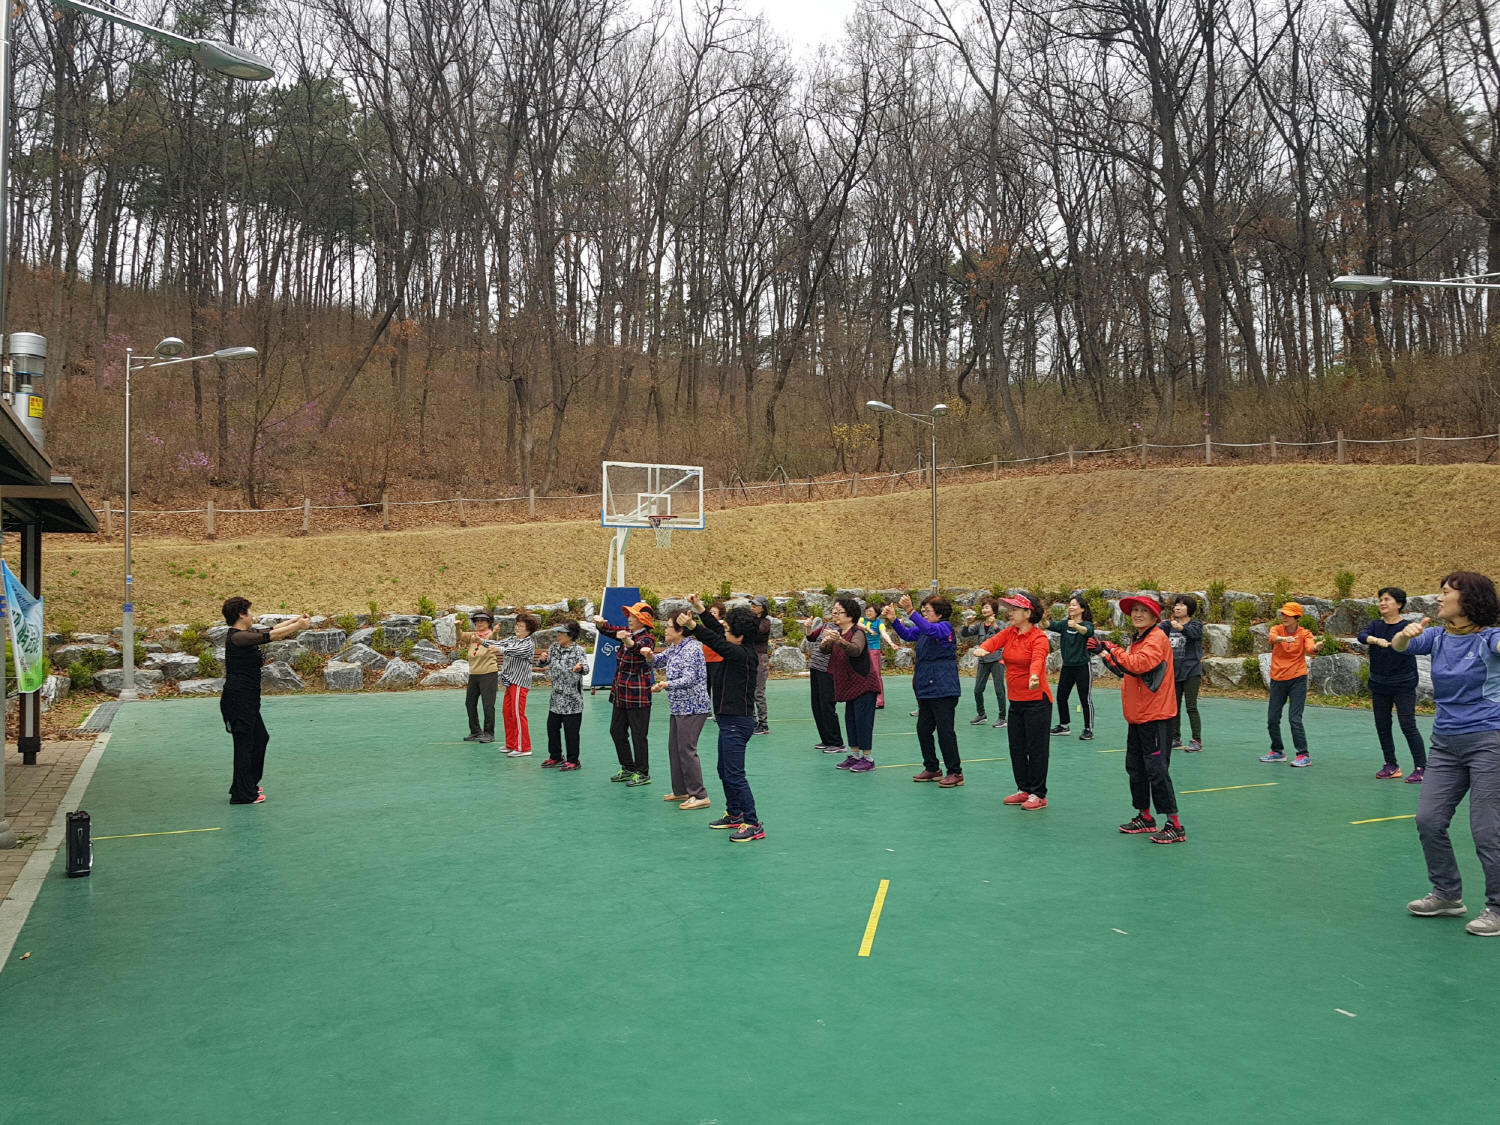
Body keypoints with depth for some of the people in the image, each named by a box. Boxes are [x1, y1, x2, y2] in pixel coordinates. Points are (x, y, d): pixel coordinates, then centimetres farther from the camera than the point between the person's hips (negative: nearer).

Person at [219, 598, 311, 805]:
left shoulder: (247, 633, 11)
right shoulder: (237, 637, -17)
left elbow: (271, 629, 16)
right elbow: (269, 636, -22)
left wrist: (297, 620, 6)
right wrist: (298, 625, -16)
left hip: (247, 699, 10)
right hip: (238, 699, -10)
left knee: (260, 738, 20)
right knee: (244, 743, -2)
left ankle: (248, 784, 32)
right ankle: (242, 794, 6)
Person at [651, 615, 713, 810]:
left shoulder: (692, 649, -17)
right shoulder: (674, 649, 12)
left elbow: (689, 679, -25)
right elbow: (658, 662, 23)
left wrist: (667, 685, -39)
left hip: (692, 708, -10)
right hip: (678, 707, 10)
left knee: (686, 750, -11)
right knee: (674, 749, 14)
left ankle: (699, 795, -7)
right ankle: (681, 790, 24)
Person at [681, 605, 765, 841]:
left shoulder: (742, 654, -18)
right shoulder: (740, 651, 8)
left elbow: (717, 642, -29)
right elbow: (718, 631, 18)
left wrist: (693, 627, -37)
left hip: (737, 722, -11)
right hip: (729, 721, 11)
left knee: (735, 775, -10)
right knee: (725, 771, 20)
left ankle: (753, 825, -7)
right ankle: (735, 814, 33)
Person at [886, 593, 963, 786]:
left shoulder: (944, 628, -11)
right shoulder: (923, 629, 13)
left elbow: (929, 629, -30)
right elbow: (906, 634, 17)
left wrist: (910, 611, -39)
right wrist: (893, 619, 1)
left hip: (943, 690, -9)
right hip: (926, 689, 9)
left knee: (945, 730, -5)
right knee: (923, 729, 11)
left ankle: (955, 772, 3)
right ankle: (931, 769, 23)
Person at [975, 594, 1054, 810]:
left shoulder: (1039, 637, -14)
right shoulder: (1009, 632, 6)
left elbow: (1038, 659, -33)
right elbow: (994, 641, -11)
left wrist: (1034, 676, -53)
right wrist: (982, 649, -35)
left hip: (1036, 700, -8)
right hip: (1016, 701, 8)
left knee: (1036, 748, -2)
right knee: (1016, 747, 13)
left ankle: (1038, 794, 8)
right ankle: (1024, 790, 25)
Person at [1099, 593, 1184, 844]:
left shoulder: (1157, 638, -14)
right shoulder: (1136, 640, 14)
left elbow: (1139, 664, -28)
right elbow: (1127, 670, 17)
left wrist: (1114, 650, -18)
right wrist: (1108, 656, 7)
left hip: (1155, 716, -10)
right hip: (1136, 716, 10)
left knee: (1157, 770, -8)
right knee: (1135, 768, 15)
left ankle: (1175, 826, -2)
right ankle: (1145, 818, 28)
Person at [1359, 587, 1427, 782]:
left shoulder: (1406, 626, -6)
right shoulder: (1376, 625, 5)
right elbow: (1362, 636, -15)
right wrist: (1376, 640, -34)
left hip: (1403, 685, -5)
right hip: (1379, 685, 5)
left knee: (1408, 725, -8)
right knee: (1382, 726, 10)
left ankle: (1421, 768, -2)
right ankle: (1391, 765, 22)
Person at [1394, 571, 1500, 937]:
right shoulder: (1437, 636, 5)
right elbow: (1399, 646, -8)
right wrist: (1406, 633, -31)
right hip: (1445, 743, 6)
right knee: (1428, 821, 5)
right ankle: (1448, 895, 23)